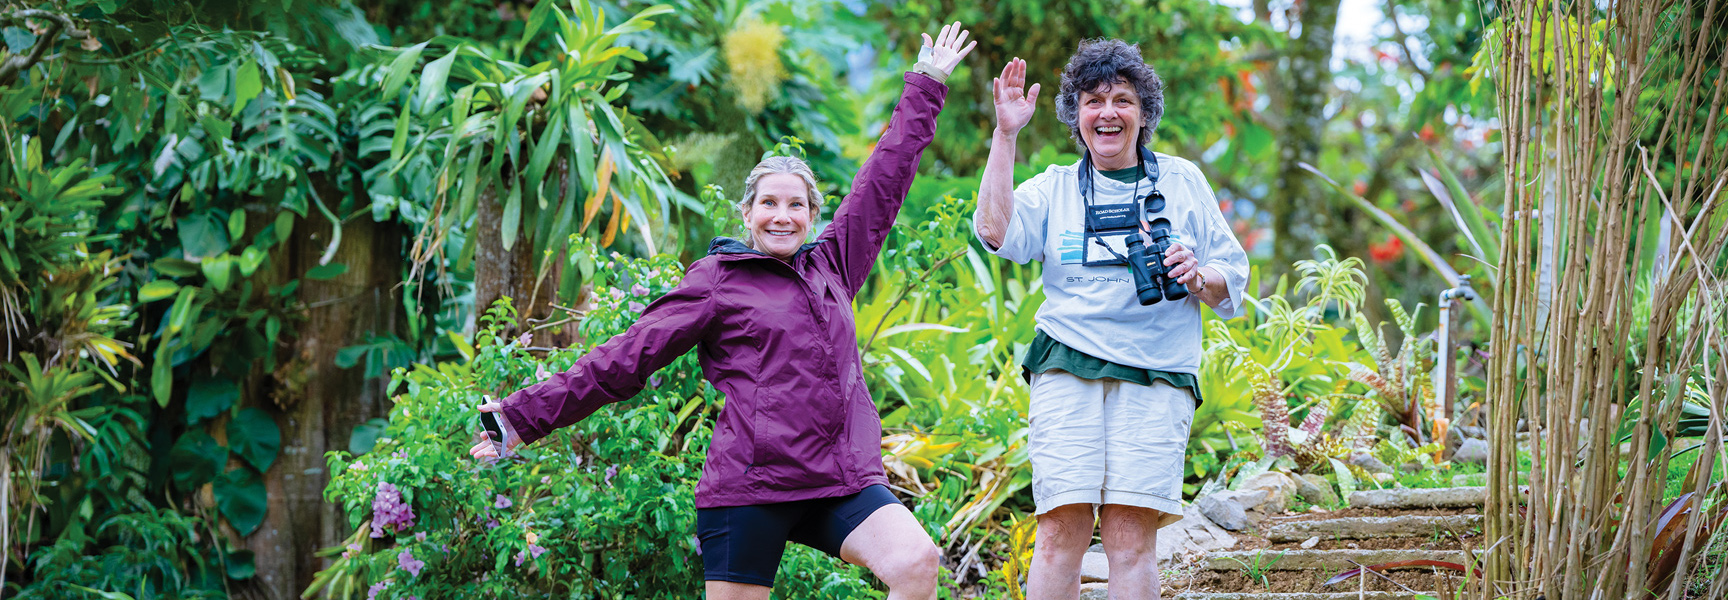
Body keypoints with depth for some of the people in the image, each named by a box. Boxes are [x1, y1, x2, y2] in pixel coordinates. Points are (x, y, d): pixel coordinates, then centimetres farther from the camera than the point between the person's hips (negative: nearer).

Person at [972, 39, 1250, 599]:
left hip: (1155, 375, 0)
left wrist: (1196, 275, -7)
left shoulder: (1182, 181, 16)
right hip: (1069, 369, 0)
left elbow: (1232, 281, 16)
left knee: (1131, 535, -11)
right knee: (1062, 529, -12)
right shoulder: (1054, 188, 16)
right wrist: (1005, 135, -5)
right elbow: (997, 232, -4)